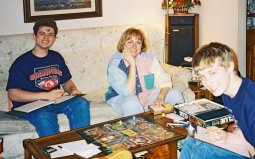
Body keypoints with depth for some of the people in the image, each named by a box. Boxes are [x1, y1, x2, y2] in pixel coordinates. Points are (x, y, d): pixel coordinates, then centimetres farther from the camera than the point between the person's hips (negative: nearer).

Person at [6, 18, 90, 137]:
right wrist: (46, 95, -20)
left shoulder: (56, 57, 16)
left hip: (56, 101, 5)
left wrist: (73, 90, -2)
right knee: (43, 116, -39)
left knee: (81, 103, -24)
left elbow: (67, 82, 25)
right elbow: (13, 94, -12)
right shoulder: (21, 62, -3)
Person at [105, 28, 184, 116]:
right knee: (132, 102, -38)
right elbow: (128, 93, -29)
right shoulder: (115, 63, -19)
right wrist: (132, 64, -31)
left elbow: (165, 82, -10)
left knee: (175, 94, -10)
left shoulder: (149, 59, -7)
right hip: (121, 98, -4)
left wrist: (160, 97, -31)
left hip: (147, 96, 5)